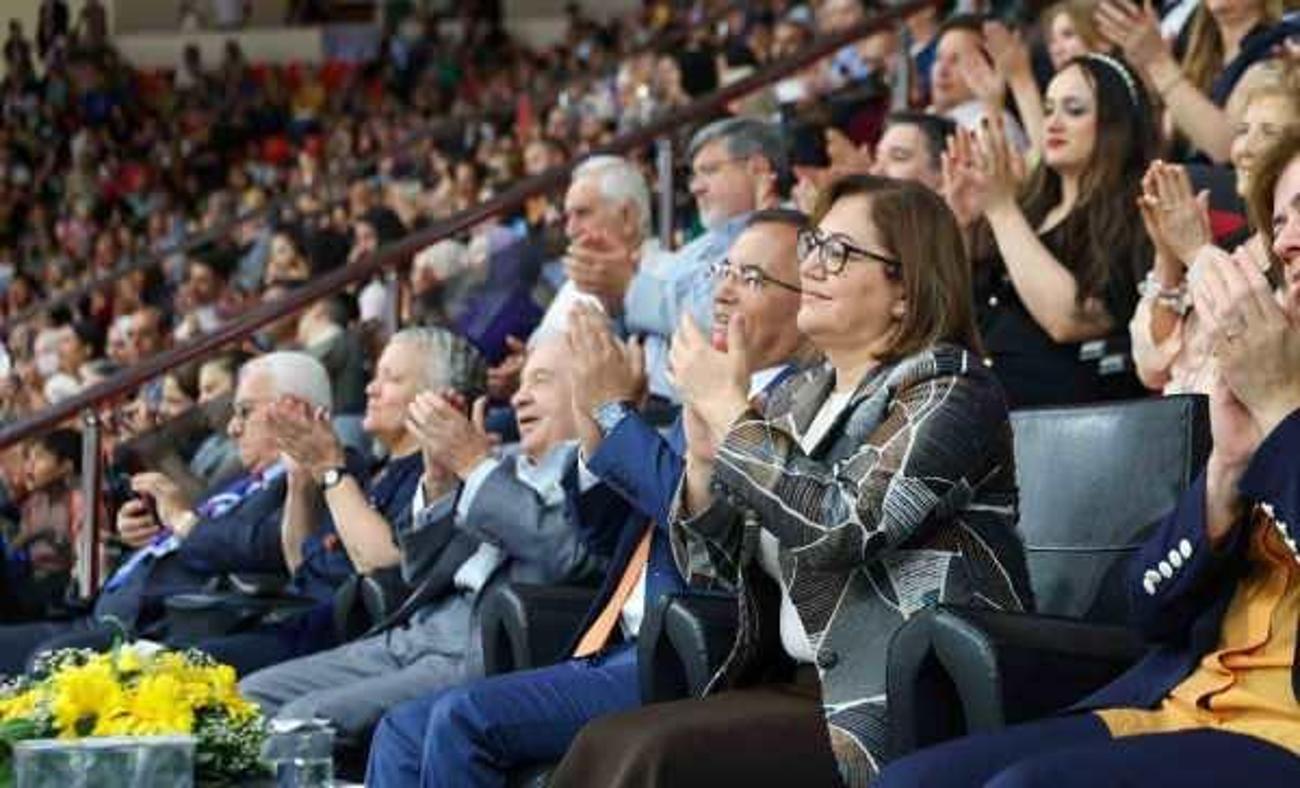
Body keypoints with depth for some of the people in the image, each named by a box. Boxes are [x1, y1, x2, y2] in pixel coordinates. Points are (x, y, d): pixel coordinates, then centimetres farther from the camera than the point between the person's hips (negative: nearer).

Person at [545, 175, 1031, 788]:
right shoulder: (797, 398, 14)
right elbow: (710, 567, 16)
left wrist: (728, 410, -12)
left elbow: (842, 524, -22)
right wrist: (704, 457, -2)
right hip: (797, 683, 7)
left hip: (911, 708, -7)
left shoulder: (949, 391, -6)